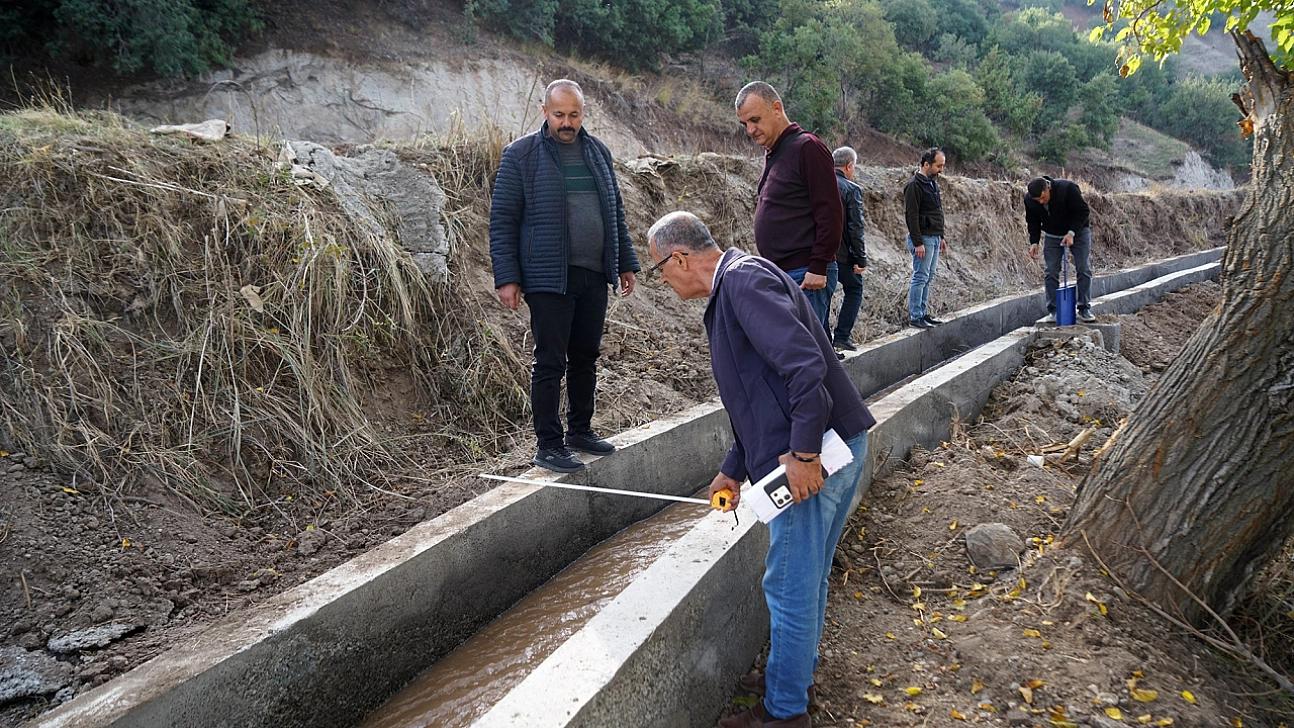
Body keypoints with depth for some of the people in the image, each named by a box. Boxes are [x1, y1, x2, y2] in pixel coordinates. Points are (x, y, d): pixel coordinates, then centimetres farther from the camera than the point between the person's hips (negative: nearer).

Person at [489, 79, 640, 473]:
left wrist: (625, 263, 18)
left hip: (594, 276, 6)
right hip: (548, 277, -5)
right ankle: (548, 444, 8)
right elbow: (502, 220, -4)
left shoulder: (597, 151, 13)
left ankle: (580, 430, 28)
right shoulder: (521, 154, -3)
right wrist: (507, 278, -10)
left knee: (586, 357, 13)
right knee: (550, 362, -2)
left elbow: (615, 212, 21)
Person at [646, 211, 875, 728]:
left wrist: (804, 452, -24)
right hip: (835, 447, 11)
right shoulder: (734, 287, 19)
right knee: (807, 576, 23)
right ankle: (797, 673, 41)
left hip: (815, 456, -11)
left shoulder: (743, 278, -15)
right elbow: (761, 393, 25)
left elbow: (805, 365, -26)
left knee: (791, 585, 3)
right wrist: (734, 470, 26)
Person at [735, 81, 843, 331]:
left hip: (806, 276, -9)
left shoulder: (808, 148, -10)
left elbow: (830, 214, -15)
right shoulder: (772, 154, 18)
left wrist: (818, 268, -18)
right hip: (780, 274, 9)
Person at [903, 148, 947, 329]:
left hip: (934, 238, 9)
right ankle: (915, 317, -3)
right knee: (920, 277, -7)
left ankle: (923, 313, 17)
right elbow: (911, 216, -18)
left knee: (928, 278, 11)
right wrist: (918, 243, -21)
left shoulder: (933, 184, 16)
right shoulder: (914, 185, -13)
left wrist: (941, 237, 19)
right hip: (923, 238, -9)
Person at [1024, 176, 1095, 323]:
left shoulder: (1068, 189, -29)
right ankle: (1052, 311, 2)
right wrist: (1034, 242, -8)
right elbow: (1033, 222, 0)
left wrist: (1071, 233, -28)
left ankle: (1084, 309, 1)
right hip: (1052, 236, 3)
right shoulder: (1029, 199, -17)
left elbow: (1083, 211, -21)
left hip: (1078, 232, -3)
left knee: (1084, 270, -5)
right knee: (1050, 272, -4)